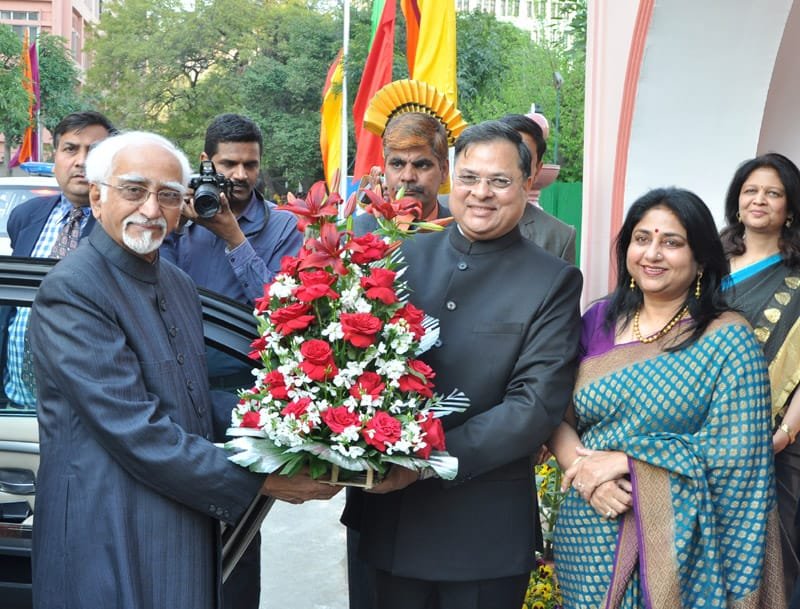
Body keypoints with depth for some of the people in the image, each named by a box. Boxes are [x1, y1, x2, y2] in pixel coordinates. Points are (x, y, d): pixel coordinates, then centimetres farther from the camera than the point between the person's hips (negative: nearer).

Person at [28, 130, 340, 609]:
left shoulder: (181, 284, 11)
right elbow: (134, 431, -21)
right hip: (112, 546, -7)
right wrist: (259, 480, -16)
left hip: (190, 531, 8)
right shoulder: (71, 291, -16)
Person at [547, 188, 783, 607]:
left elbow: (734, 455, -14)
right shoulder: (599, 320, 2)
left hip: (674, 545, -3)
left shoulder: (728, 340, -9)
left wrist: (623, 462, -18)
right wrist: (582, 469, -18)